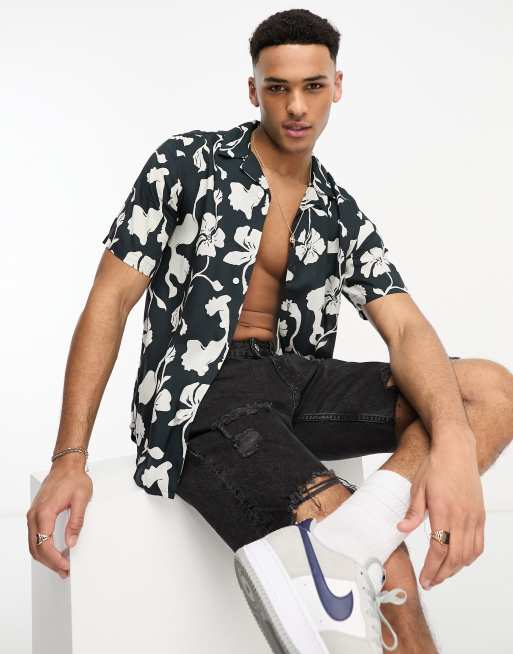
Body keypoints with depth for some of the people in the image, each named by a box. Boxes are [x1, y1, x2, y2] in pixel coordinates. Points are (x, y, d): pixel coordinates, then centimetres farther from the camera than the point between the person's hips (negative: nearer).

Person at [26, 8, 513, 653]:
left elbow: (406, 329, -5)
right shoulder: (186, 163, -1)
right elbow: (110, 301, -5)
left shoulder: (341, 216, 10)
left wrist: (453, 443, -27)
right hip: (200, 391, -6)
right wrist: (68, 459, -14)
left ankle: (324, 544, -36)